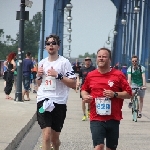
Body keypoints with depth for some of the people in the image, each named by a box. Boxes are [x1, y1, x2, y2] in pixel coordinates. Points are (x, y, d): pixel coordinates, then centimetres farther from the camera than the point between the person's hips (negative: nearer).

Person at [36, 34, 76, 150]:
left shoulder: (64, 62, -3)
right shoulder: (42, 63, 12)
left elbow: (73, 84, -8)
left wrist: (58, 75, -17)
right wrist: (39, 76, 3)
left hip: (58, 102, -2)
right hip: (43, 101, 2)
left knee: (54, 138, 11)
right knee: (47, 136, -13)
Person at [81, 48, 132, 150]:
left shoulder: (118, 75, -2)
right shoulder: (91, 75, 5)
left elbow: (129, 94, -1)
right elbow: (84, 90, 21)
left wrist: (115, 94, -16)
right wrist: (85, 96, -1)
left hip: (113, 118, 0)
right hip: (96, 118, 0)